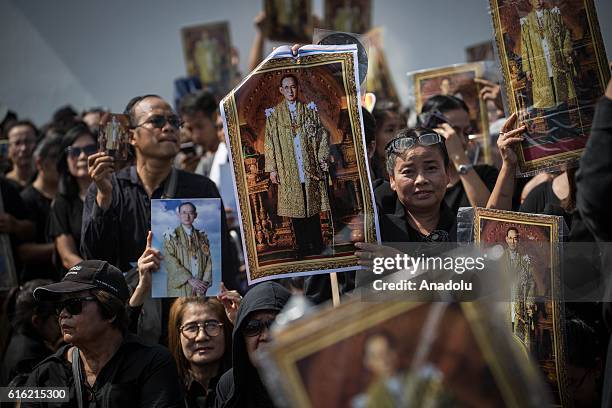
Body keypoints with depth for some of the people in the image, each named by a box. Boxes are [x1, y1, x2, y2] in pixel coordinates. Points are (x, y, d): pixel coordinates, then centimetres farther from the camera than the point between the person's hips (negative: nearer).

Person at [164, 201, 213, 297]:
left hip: (200, 289, 3)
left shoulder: (202, 237, 13)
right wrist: (189, 279, -15)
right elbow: (171, 261, -8)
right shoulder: (171, 236, 2)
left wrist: (205, 281, -7)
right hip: (180, 287, -3)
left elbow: (208, 260, 9)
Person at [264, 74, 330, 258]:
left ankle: (316, 245, 11)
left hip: (310, 168, 0)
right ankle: (302, 247, 8)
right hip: (288, 172, 0)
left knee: (313, 206, 3)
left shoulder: (310, 110, 6)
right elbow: (270, 142, 3)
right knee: (295, 208, 2)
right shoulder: (274, 114, 4)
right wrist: (272, 168, -2)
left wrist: (323, 160, -1)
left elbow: (321, 136, 6)